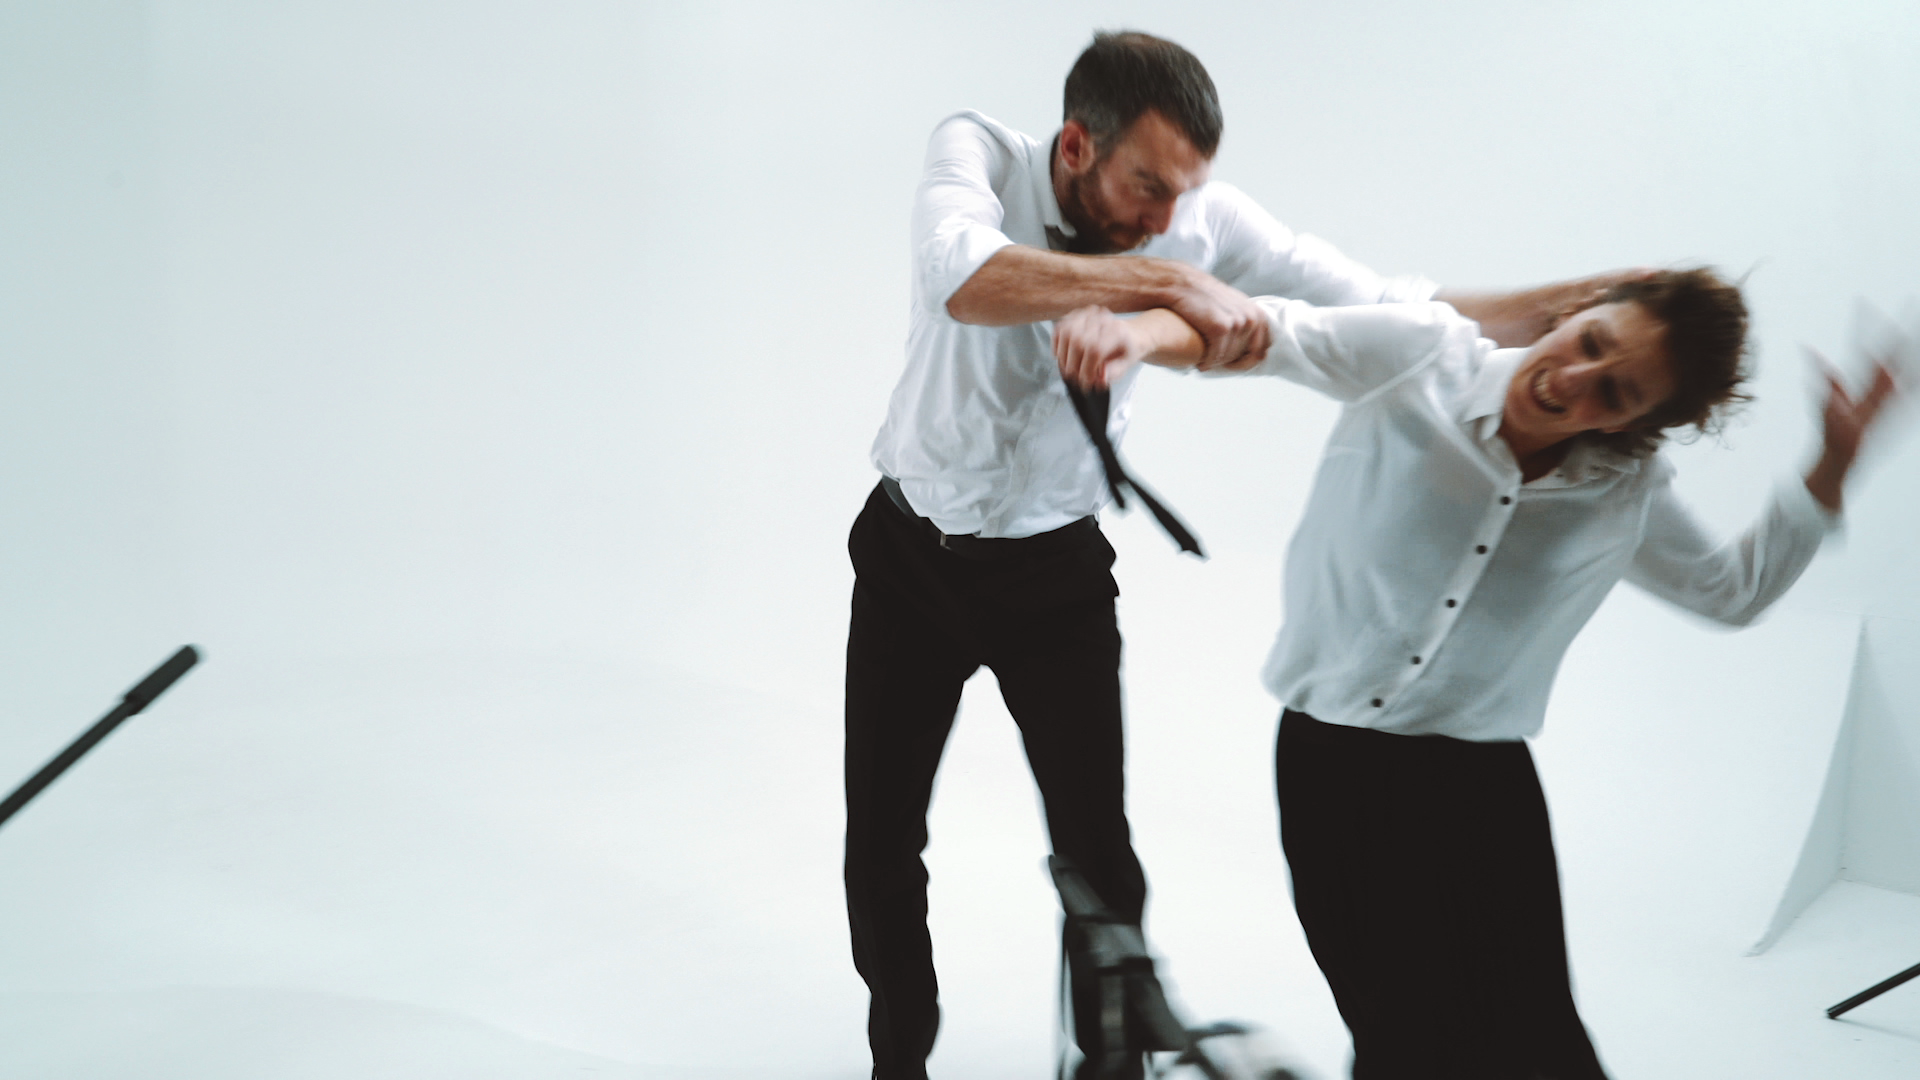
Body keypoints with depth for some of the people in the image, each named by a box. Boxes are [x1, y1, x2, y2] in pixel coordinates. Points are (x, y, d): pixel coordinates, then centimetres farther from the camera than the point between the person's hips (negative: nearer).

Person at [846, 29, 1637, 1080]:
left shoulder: (1203, 217, -15)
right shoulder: (978, 153, -19)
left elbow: (1398, 312, -14)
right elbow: (965, 280, -42)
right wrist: (1163, 278, -47)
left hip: (1054, 569, 0)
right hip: (908, 553, 0)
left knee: (1096, 848, 1)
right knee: (880, 844, 8)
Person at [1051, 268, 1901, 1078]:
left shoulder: (1629, 495, 0)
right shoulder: (1423, 353, -8)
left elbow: (1736, 589, 16)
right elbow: (1263, 331, -17)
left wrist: (1831, 467, 4)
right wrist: (1139, 332, -37)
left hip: (1479, 786, 1)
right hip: (1322, 764, -1)